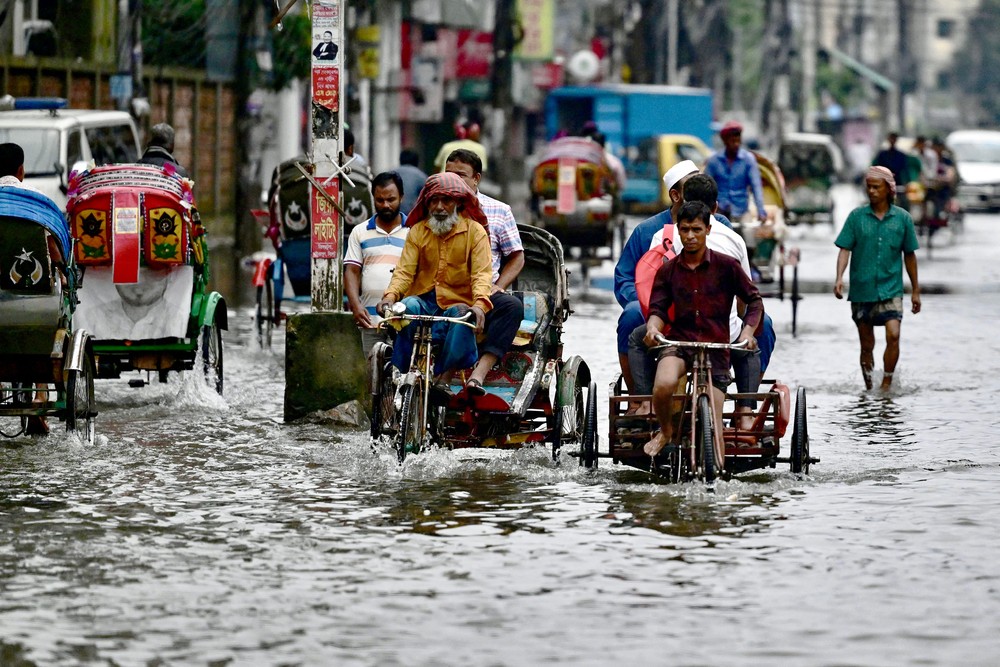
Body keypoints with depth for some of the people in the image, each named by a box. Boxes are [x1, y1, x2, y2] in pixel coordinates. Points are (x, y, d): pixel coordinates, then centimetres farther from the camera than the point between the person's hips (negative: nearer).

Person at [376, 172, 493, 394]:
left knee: (462, 318, -36)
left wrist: (480, 303, -29)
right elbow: (404, 271, 1)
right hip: (423, 301, 2)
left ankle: (444, 379, -36)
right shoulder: (418, 231, 10)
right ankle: (399, 374, -31)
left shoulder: (475, 231, 3)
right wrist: (391, 295, -21)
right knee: (407, 307, -32)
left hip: (457, 303, -2)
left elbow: (482, 273, -9)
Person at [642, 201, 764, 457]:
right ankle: (665, 432, -2)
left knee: (714, 426, -5)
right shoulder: (668, 270, 8)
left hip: (716, 347, -1)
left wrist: (747, 331, -11)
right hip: (679, 342, 1)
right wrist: (653, 327, -20)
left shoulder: (726, 265, 1)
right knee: (663, 385, -32)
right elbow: (658, 308, 3)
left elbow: (754, 300, 5)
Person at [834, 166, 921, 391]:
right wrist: (839, 278, -19)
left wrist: (916, 290, 14)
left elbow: (909, 255, 11)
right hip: (861, 290, 1)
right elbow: (845, 249, -3)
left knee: (893, 335, -19)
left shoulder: (902, 218, 3)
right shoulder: (857, 217, 1)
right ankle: (869, 389, 22)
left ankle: (886, 385, -10)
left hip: (891, 290, -1)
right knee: (867, 345, 7)